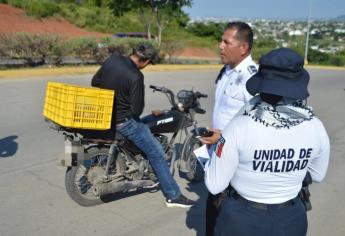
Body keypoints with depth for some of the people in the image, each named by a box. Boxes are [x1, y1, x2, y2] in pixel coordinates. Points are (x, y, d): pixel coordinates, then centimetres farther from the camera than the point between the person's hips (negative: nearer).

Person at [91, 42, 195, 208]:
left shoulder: (112, 59, -4)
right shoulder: (135, 76, -25)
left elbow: (95, 82, 9)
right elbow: (136, 110, -20)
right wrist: (133, 115, 3)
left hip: (104, 114, 9)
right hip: (122, 122, -9)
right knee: (157, 153, 0)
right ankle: (173, 196, 7)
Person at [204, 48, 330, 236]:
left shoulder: (239, 126, -26)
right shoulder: (315, 128, -15)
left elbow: (215, 185, -17)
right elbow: (317, 175, 3)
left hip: (242, 220, -2)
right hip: (291, 220, 3)